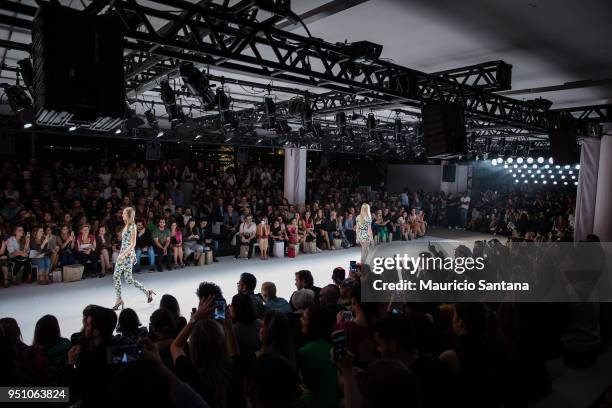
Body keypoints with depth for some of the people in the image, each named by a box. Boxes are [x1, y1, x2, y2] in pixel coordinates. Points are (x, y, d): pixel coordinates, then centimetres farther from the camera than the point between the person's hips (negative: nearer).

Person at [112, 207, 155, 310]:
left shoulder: (132, 227, -12)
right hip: (122, 254, 9)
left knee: (129, 280, -6)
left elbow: (133, 244, -16)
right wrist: (121, 254, 16)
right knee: (116, 276, 4)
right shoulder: (126, 226, 14)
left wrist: (123, 254, -23)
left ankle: (147, 292, 10)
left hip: (128, 255, -9)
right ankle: (119, 300, 12)